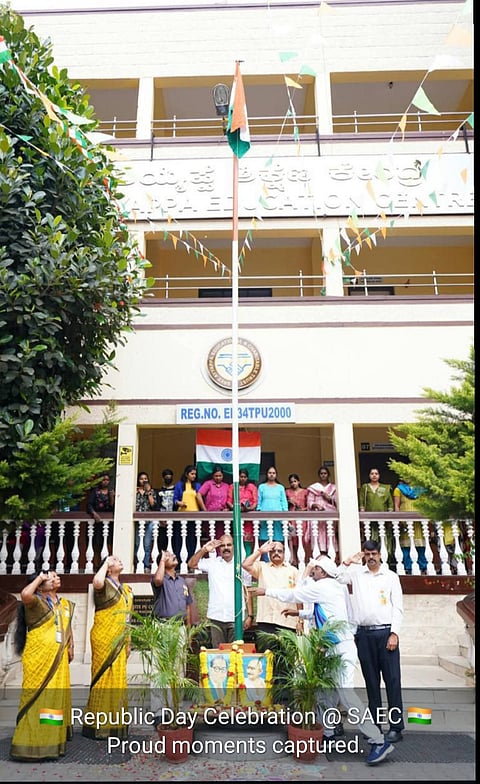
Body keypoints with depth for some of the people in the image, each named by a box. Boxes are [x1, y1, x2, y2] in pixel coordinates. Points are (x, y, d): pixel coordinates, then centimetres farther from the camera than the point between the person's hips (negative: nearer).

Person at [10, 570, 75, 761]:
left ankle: (52, 740, 33)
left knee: (56, 697, 16)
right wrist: (39, 578, -22)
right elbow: (25, 594, -35)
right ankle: (31, 744, 5)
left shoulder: (65, 605, 11)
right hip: (38, 659, -7)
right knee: (37, 697, -4)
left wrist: (70, 647, 11)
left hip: (59, 661, 7)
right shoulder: (36, 603, -11)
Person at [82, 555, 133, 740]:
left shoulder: (125, 589, 13)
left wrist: (128, 642, 16)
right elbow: (97, 582, -38)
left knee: (118, 681, 13)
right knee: (103, 678, -1)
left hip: (119, 642, 8)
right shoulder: (104, 585, -10)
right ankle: (98, 725, 10)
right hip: (104, 640, -7)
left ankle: (114, 723, 25)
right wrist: (106, 562, -23)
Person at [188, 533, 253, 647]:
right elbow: (191, 564, 1)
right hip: (216, 617, 1)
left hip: (236, 617, -1)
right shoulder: (212, 563, 5)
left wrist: (250, 615, 0)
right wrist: (203, 550, -9)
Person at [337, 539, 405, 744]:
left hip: (385, 632, -2)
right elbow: (335, 578, 5)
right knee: (371, 681, 10)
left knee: (392, 680, -1)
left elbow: (398, 608, 0)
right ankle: (374, 724, 20)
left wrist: (394, 634, -8)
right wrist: (348, 561, 2)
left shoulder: (391, 576, 3)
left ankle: (396, 726, 7)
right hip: (364, 633, 2)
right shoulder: (356, 572, 8)